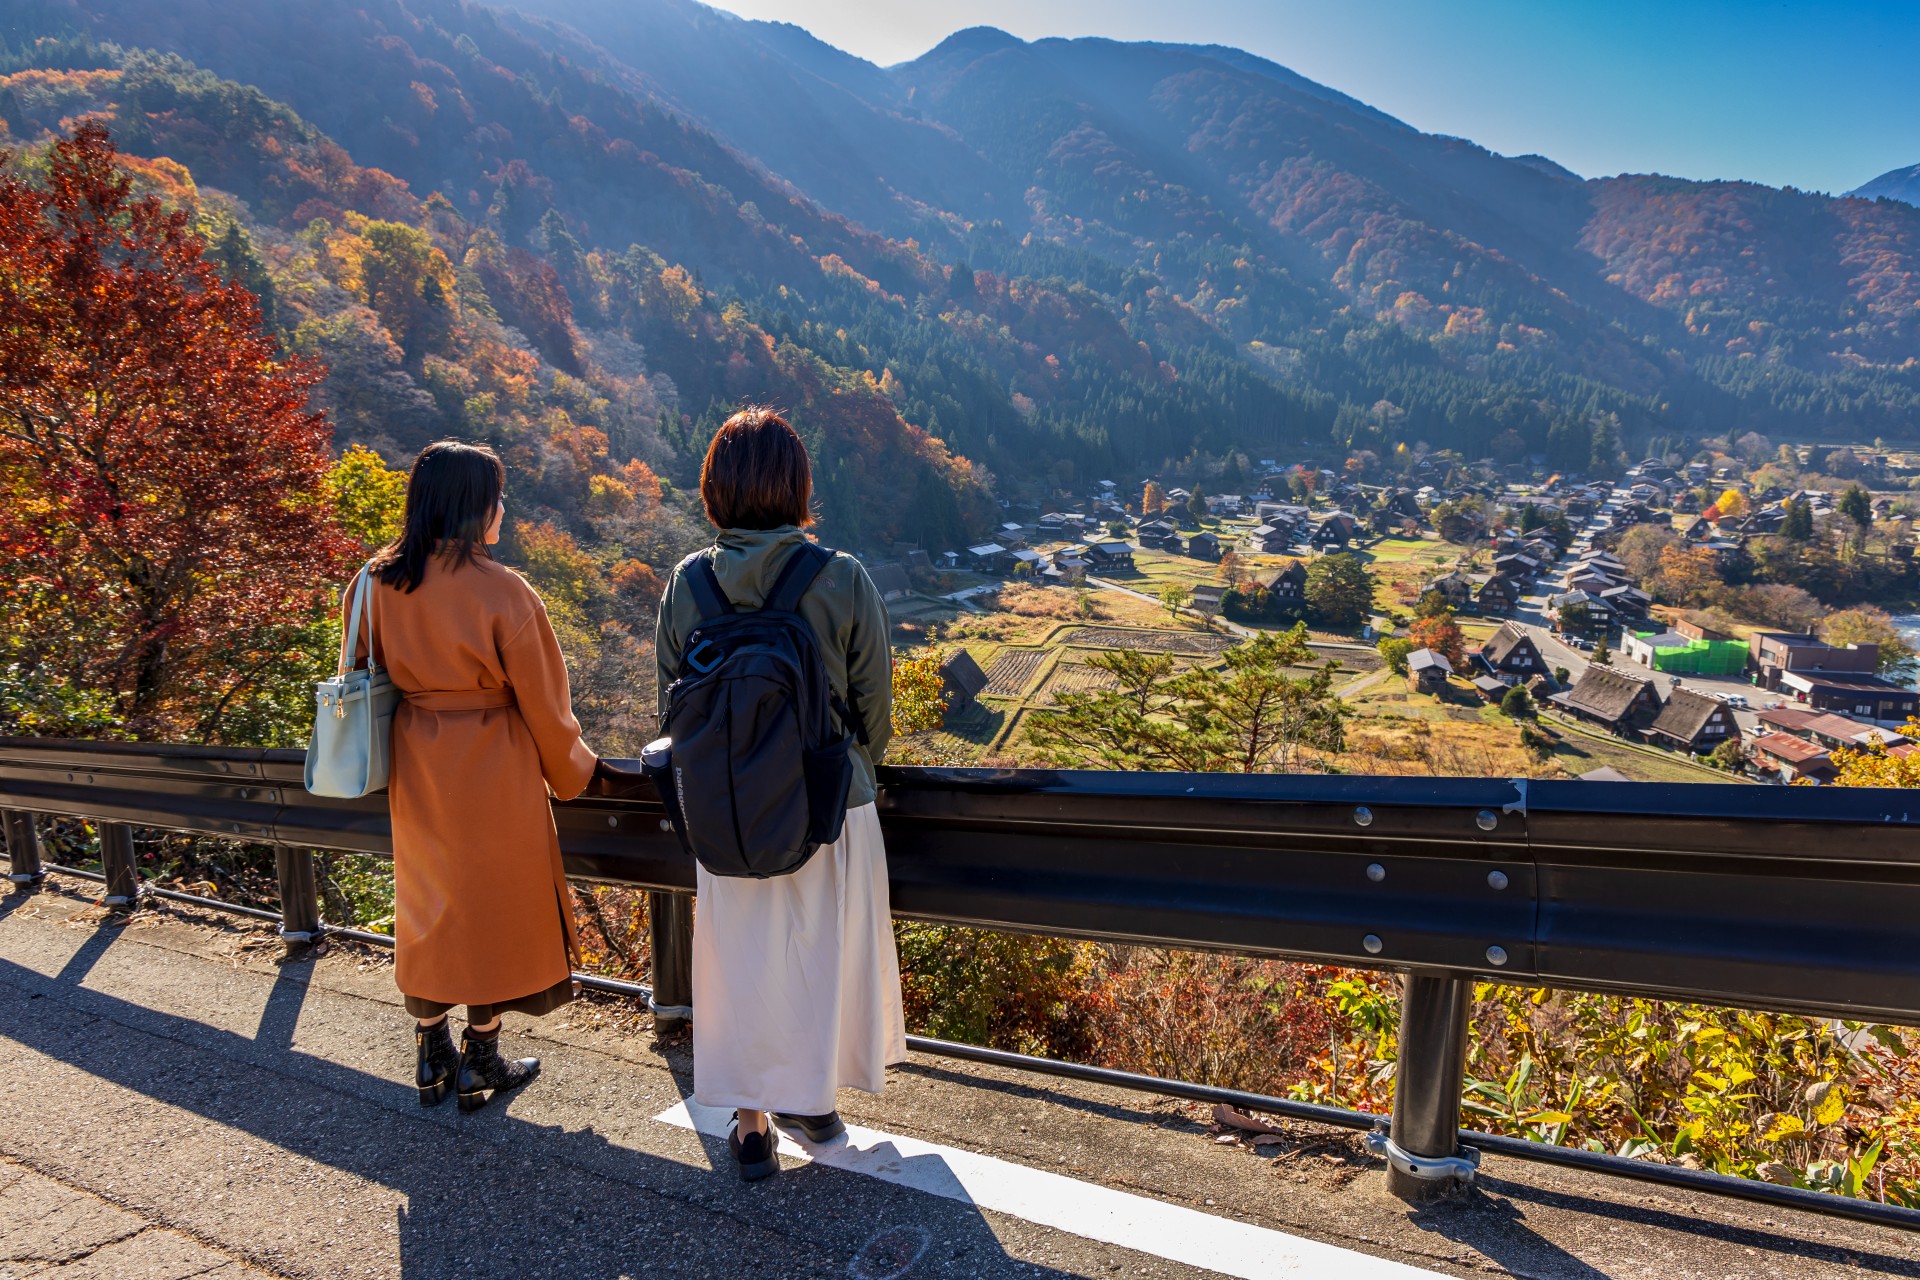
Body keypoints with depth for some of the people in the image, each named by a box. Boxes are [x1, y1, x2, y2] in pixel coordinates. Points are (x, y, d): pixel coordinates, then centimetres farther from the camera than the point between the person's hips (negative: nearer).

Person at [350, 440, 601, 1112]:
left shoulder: (377, 583, -2)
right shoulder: (502, 591, -19)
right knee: (495, 903, 11)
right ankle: (481, 1065, 23)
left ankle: (432, 1059, 31)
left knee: (425, 904, 19)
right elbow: (543, 701, -11)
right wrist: (572, 771, 4)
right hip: (493, 774, -5)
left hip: (415, 770, 5)